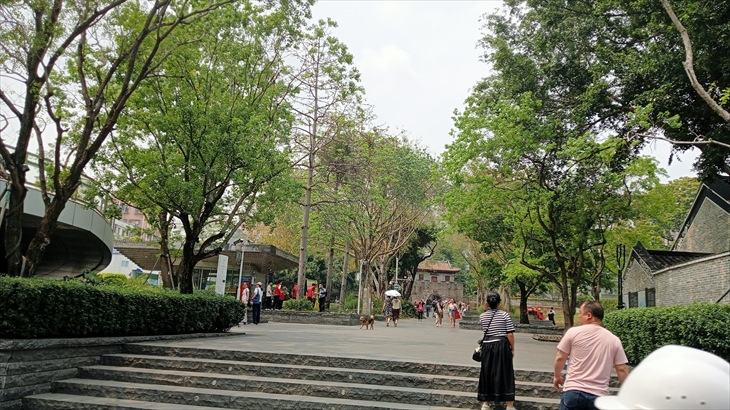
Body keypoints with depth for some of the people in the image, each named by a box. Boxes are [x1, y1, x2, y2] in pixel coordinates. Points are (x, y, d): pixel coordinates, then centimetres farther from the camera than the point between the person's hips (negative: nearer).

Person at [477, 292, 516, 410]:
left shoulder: (482, 316, 2)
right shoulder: (504, 315, -7)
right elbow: (510, 334, -9)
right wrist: (512, 348, 2)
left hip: (487, 346, 3)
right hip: (502, 346, -3)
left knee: (487, 373, 10)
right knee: (504, 373, 2)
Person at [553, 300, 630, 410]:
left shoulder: (573, 332, -3)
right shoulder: (614, 340, 3)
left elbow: (560, 358, 2)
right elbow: (622, 370, 2)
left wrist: (557, 376, 19)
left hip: (573, 391, -2)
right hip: (598, 395, 2)